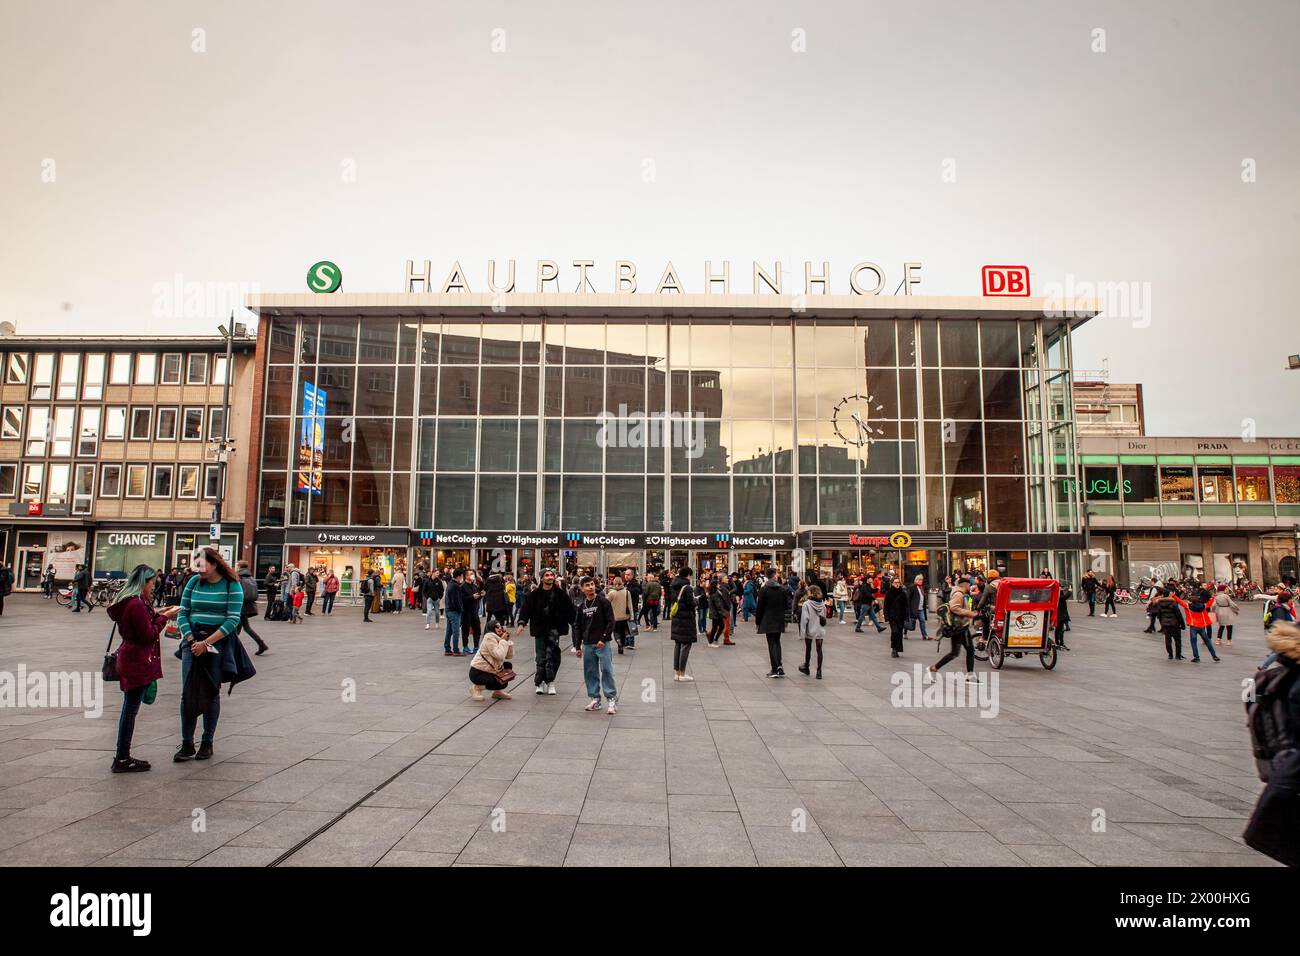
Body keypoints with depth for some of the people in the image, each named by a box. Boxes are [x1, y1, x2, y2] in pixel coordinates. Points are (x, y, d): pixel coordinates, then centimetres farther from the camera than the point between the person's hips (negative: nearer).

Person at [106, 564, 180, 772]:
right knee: (130, 710, -2)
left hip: (130, 661, 10)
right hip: (137, 664, -10)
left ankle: (122, 757, 22)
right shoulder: (137, 604, -19)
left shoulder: (128, 601, 11)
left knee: (129, 709, 15)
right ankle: (122, 760, 5)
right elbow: (148, 635, -17)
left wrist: (156, 613, 8)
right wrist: (164, 617, -7)